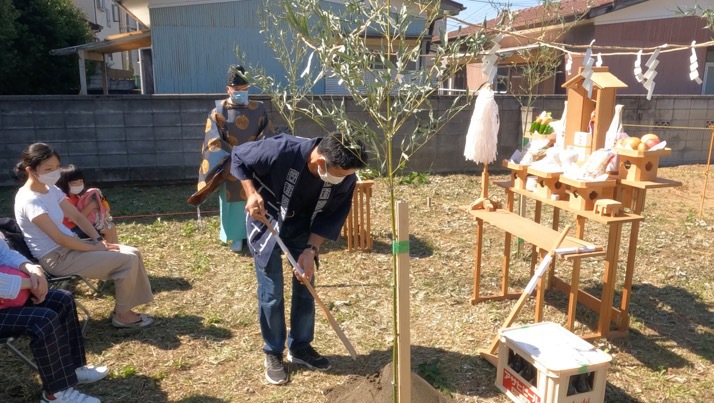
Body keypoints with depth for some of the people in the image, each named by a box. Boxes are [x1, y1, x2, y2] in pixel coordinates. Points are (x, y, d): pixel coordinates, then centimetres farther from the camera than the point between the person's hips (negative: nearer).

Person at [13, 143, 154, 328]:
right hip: (57, 258, -9)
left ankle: (123, 307, 8)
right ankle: (122, 315, 1)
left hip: (70, 245, 9)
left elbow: (77, 216, 11)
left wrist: (98, 240, -3)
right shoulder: (29, 201, -21)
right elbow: (60, 239, -23)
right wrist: (96, 248, -15)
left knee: (132, 253, -2)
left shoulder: (50, 189, 6)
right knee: (127, 260, -17)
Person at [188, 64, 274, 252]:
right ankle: (236, 237, 19)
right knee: (233, 203, 6)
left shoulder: (259, 109, 1)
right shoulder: (218, 112, -4)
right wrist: (229, 159, -18)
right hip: (230, 168, -1)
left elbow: (267, 137, -2)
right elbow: (213, 143, -7)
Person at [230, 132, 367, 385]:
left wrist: (311, 250, -23)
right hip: (266, 223, -3)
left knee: (305, 288, 8)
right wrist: (251, 193, -31)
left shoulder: (345, 179, -24)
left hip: (302, 228, 4)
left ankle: (300, 347, 28)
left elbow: (332, 217, -13)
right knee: (271, 293, -2)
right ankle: (273, 354, 19)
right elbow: (238, 157, -19)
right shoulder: (282, 150, -36)